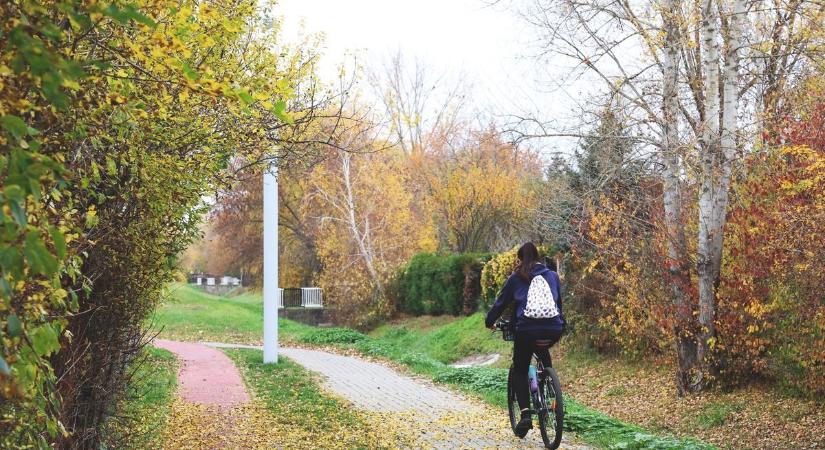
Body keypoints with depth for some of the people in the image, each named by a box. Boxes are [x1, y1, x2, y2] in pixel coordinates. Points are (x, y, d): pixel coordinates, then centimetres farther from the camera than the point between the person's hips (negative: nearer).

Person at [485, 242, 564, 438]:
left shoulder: (516, 278, 8)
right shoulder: (552, 275, 16)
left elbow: (501, 302, 14)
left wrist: (489, 321, 30)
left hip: (527, 330, -3)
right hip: (554, 330, 3)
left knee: (519, 371, 14)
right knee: (543, 351, 36)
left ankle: (525, 413, -5)